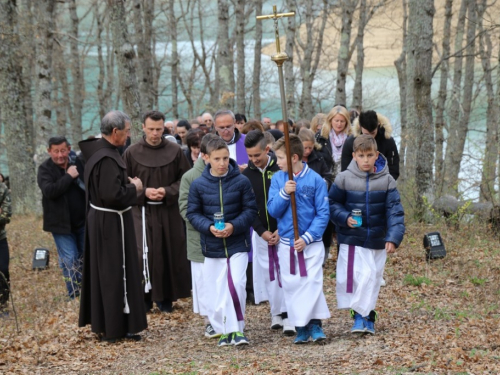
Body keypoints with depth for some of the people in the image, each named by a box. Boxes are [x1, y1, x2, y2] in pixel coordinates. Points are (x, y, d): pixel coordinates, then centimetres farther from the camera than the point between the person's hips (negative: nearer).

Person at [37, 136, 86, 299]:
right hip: (61, 223, -4)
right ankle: (74, 296, 7)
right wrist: (69, 176, -24)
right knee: (69, 261, -2)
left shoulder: (79, 163, 0)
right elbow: (49, 191, -27)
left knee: (86, 258, 14)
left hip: (83, 222, 4)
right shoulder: (45, 169, -9)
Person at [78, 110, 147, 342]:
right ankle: (116, 327, 6)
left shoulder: (95, 150, 6)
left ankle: (100, 323, 26)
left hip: (98, 219, 10)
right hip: (111, 223, -10)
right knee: (116, 272, -1)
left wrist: (126, 182, 6)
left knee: (100, 271, 16)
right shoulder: (108, 158, -25)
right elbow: (112, 195, -29)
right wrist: (133, 187, -13)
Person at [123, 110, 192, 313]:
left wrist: (167, 191, -12)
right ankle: (145, 297, 4)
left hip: (169, 212, 1)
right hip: (142, 211, -1)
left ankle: (165, 297, 14)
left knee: (170, 253, 4)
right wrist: (143, 192, -13)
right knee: (144, 254, -6)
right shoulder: (132, 153, -2)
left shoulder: (175, 151, 0)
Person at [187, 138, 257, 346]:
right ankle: (223, 330, 17)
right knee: (216, 291, 4)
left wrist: (234, 226, -16)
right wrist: (209, 227, -15)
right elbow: (192, 213, 2)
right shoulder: (198, 184, -3)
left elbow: (250, 210, -1)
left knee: (237, 286, -12)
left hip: (237, 243, -1)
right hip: (212, 246, 2)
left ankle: (237, 329, 1)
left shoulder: (241, 181, -5)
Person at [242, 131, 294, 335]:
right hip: (261, 233, 3)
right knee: (268, 273, 6)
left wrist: (281, 230, -12)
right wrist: (262, 231, -9)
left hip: (283, 232, -3)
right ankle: (276, 312, 16)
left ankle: (288, 315, -4)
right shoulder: (246, 175, 1)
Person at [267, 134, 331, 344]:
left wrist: (307, 237, -15)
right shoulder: (278, 179, 1)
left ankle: (315, 324, 1)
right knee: (291, 286, 5)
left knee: (312, 283, -8)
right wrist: (284, 193, -19)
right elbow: (273, 210, -2)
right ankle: (300, 327, 12)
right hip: (286, 243, 3)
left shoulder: (315, 180, -8)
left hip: (311, 243, -3)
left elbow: (323, 214, -7)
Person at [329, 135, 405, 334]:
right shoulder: (344, 179, -6)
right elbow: (332, 203, 3)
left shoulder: (387, 181, -4)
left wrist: (393, 238, -18)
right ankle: (361, 315, 3)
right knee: (356, 277, -10)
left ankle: (366, 316, 24)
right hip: (352, 239, -2)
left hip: (377, 241, 2)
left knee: (372, 279, 9)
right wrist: (345, 218, -16)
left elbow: (395, 211, -7)